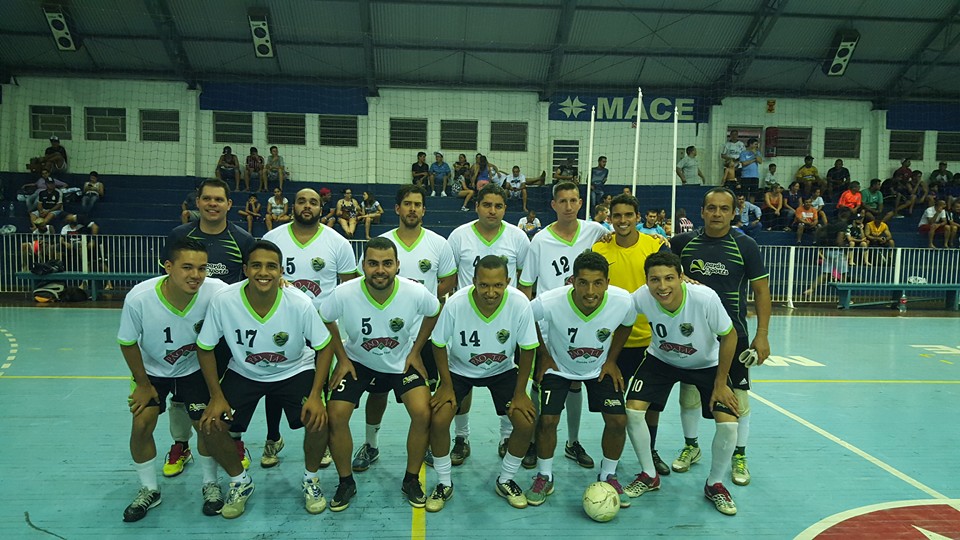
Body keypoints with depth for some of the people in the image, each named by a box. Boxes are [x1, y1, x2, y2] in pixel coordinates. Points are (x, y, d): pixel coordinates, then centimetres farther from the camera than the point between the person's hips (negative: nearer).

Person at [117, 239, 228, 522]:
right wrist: (143, 385, -4)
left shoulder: (216, 292, -34)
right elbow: (127, 343, -12)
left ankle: (210, 484, 23)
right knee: (141, 424, -7)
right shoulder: (139, 298, -31)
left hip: (195, 368, 0)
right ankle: (149, 489, 19)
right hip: (152, 369, 0)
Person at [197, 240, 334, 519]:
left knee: (318, 420, -22)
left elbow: (324, 347, -14)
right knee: (210, 424, -13)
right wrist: (216, 396, -13)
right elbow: (205, 348, -9)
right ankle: (240, 482, 17)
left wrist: (316, 395, -22)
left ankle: (310, 479, 11)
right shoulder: (223, 301, -24)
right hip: (243, 373, 2)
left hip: (295, 370, -1)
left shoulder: (300, 303, -26)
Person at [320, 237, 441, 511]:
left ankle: (411, 480, 7)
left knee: (422, 413, -18)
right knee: (335, 416, -14)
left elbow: (434, 313, -2)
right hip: (357, 361, 1)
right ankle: (346, 482, 11)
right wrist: (342, 359, -5)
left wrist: (415, 352, -3)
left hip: (401, 361, 0)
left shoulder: (416, 293, -26)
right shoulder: (344, 294, -26)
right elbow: (325, 320, -4)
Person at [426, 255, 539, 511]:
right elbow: (439, 344, -13)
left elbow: (527, 348, -14)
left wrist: (519, 392, -11)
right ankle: (444, 484, 9)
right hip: (460, 369, -1)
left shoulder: (520, 304, -28)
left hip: (503, 370, 1)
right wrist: (446, 385, -12)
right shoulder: (455, 304, -30)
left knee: (526, 422, -12)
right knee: (438, 420, -17)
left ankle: (505, 481, 16)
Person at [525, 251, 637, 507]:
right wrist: (543, 355, -7)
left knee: (618, 420, -8)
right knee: (548, 420, -13)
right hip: (558, 366, -2)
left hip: (599, 367, 2)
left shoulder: (623, 302, -29)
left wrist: (611, 359, -2)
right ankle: (544, 476, 14)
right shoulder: (549, 302, -36)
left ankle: (608, 476, 19)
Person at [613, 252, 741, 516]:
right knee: (632, 410, -13)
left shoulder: (705, 298, -35)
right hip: (661, 360, 2)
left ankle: (714, 484, 15)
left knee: (728, 423, -14)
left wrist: (720, 383, -13)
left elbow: (729, 336, -18)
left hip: (706, 363, -1)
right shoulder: (640, 298, -30)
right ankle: (649, 475, 13)